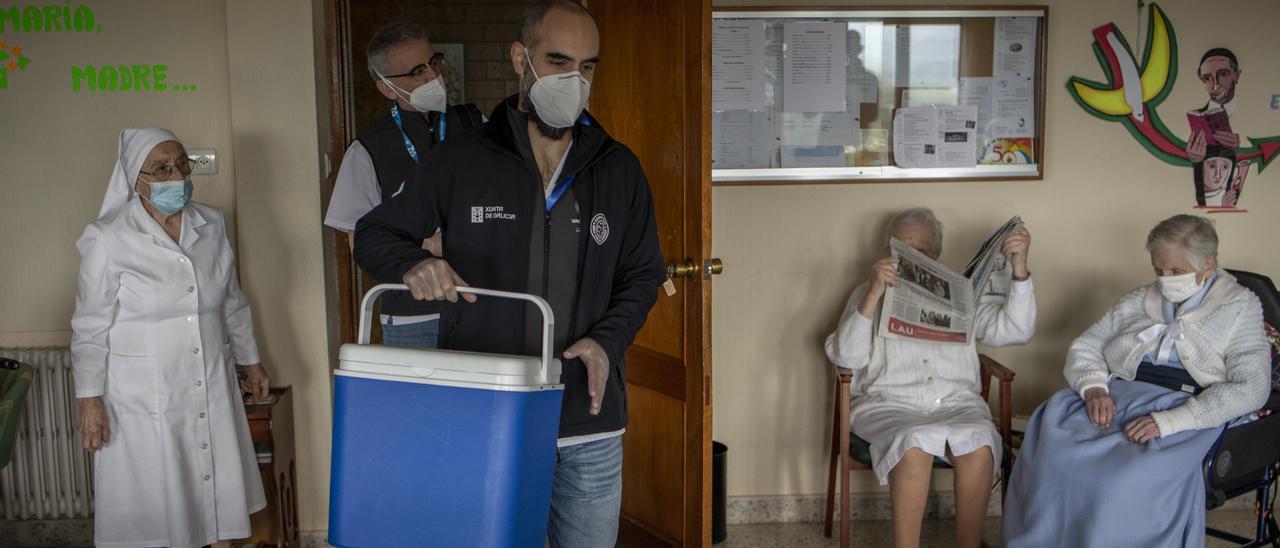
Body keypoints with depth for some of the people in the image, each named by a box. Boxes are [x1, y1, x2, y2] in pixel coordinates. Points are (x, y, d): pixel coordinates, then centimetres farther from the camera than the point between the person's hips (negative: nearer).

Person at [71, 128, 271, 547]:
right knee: (153, 496, 5)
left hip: (211, 389, 4)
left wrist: (251, 361, 17)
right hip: (143, 398, -4)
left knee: (219, 485, 12)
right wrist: (89, 400, -8)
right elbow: (90, 328, -8)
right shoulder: (107, 239, -12)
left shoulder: (212, 225, 3)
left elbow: (232, 303, 13)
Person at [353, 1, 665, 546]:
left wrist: (607, 340, -8)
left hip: (588, 424, 2)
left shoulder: (619, 169, 4)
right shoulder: (460, 160, -2)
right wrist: (412, 262, -17)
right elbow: (374, 233, 7)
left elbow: (642, 274, 11)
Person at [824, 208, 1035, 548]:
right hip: (889, 403, -1)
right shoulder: (870, 294, 16)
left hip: (956, 402, 2)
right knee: (915, 443, -35)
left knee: (979, 442, -32)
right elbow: (845, 357, 0)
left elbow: (1014, 331, 6)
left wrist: (1019, 268, -5)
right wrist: (875, 294, -11)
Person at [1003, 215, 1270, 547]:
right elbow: (1083, 348, 20)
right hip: (1113, 399, 4)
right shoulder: (1139, 301, 22)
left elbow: (1251, 388, -4)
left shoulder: (1239, 308, 8)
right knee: (1048, 447, -28)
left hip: (1182, 414, -4)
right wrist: (1094, 387, -5)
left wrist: (1170, 421, -17)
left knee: (1128, 479, -36)